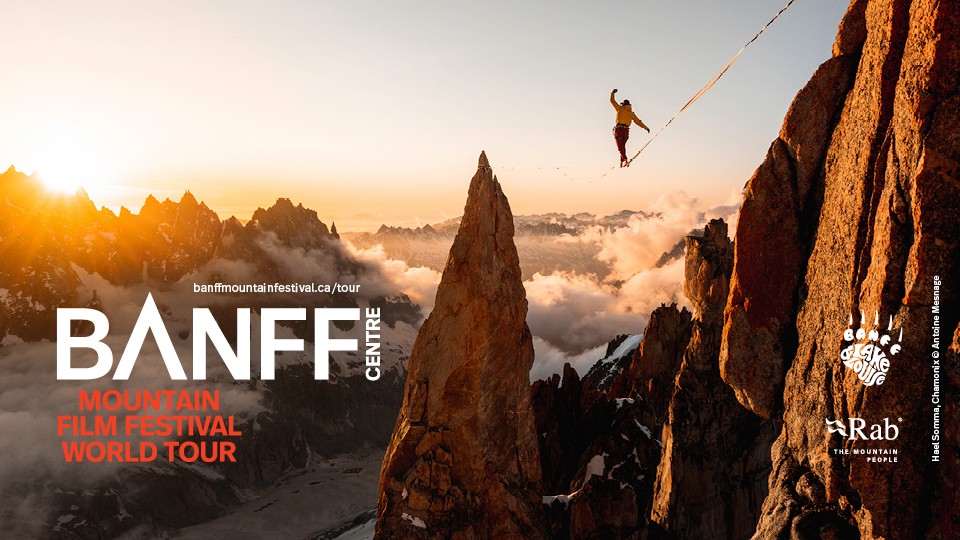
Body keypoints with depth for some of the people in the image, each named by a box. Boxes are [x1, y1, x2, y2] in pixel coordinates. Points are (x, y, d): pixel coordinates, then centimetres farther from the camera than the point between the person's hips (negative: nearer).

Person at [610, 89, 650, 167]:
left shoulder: (620, 108, 8)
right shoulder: (631, 113, 16)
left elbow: (612, 100, 13)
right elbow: (638, 121, 16)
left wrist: (613, 93, 29)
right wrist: (646, 128, 23)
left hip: (619, 129, -4)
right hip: (626, 130, 4)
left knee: (620, 146, -7)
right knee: (623, 146, 18)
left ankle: (625, 159, -25)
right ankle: (621, 161, 12)